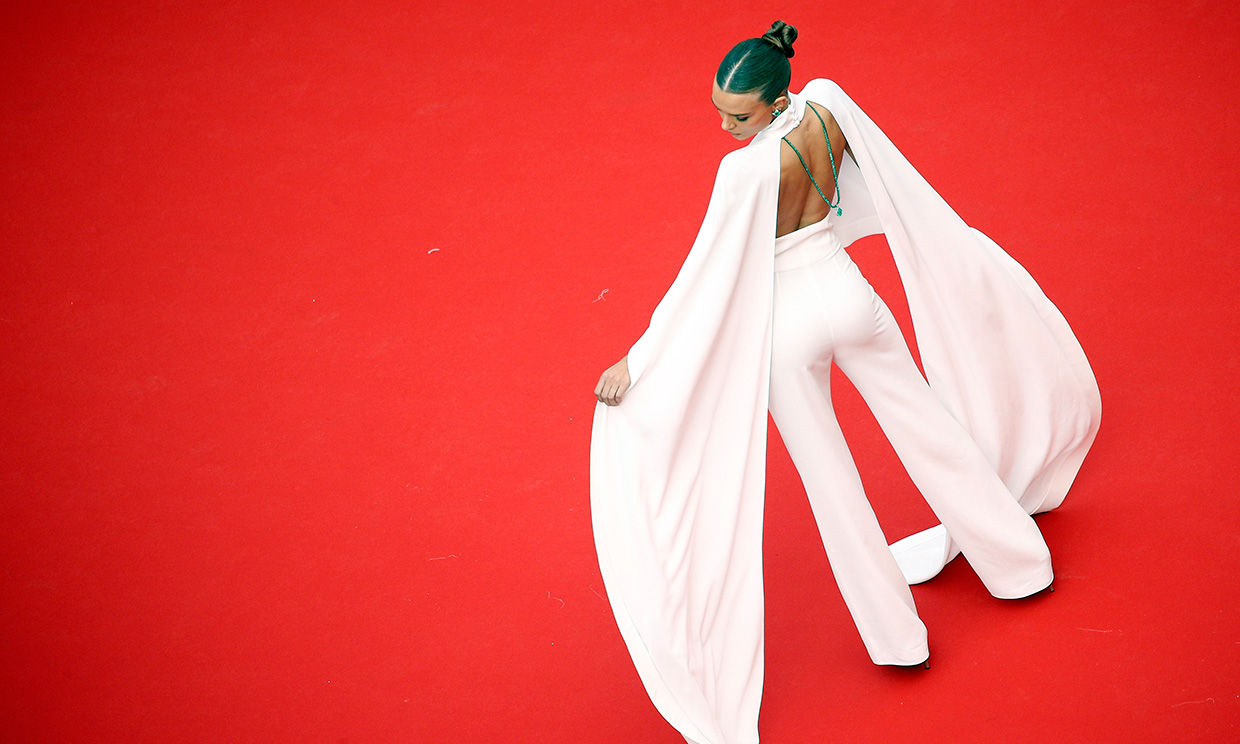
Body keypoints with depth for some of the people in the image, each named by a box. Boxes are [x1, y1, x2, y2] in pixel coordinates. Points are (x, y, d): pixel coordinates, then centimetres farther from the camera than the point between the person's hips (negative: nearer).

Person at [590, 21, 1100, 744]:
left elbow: (704, 281, -26)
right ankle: (1015, 554, 45)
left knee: (833, 484, 12)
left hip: (788, 329, -6)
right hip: (849, 295, 6)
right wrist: (957, 246, 22)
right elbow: (898, 187, 5)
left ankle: (896, 633, 26)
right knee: (927, 420, 24)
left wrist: (636, 363, -20)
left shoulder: (747, 170, -31)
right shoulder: (829, 106, -12)